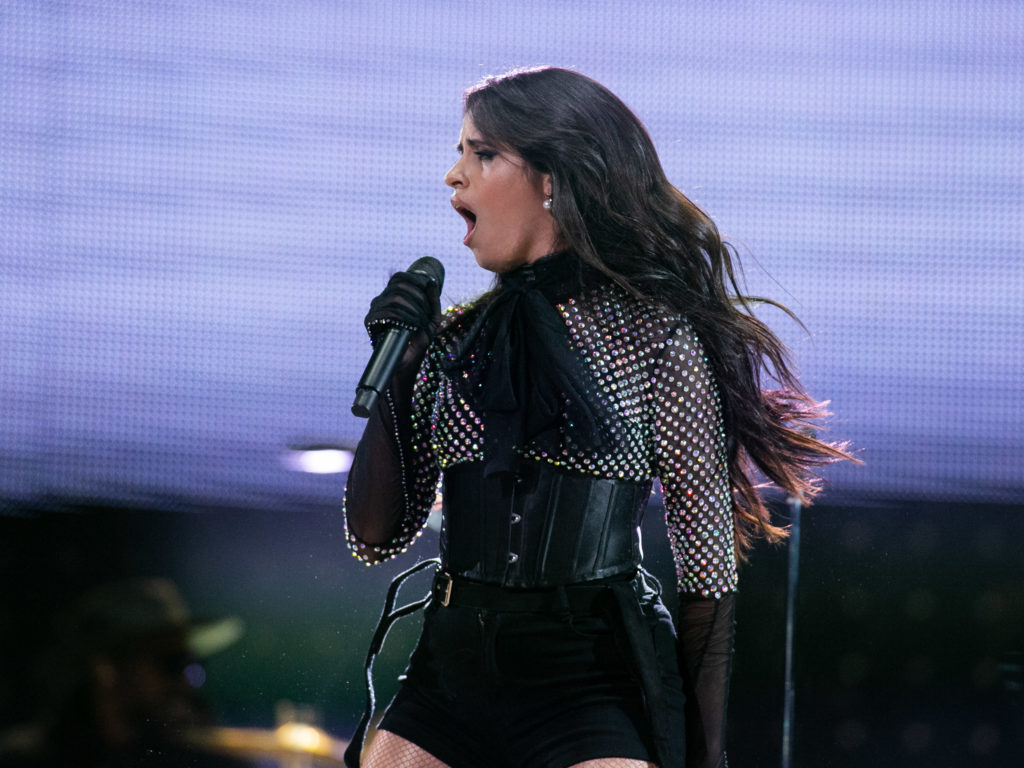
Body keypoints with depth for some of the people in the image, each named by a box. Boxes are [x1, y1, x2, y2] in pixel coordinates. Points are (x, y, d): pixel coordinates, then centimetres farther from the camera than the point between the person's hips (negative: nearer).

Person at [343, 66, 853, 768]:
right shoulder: (454, 340, 9)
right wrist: (395, 378, -1)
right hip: (450, 667, 5)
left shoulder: (651, 335, -4)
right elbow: (377, 538, 10)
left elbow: (708, 564, -3)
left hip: (591, 680, -5)